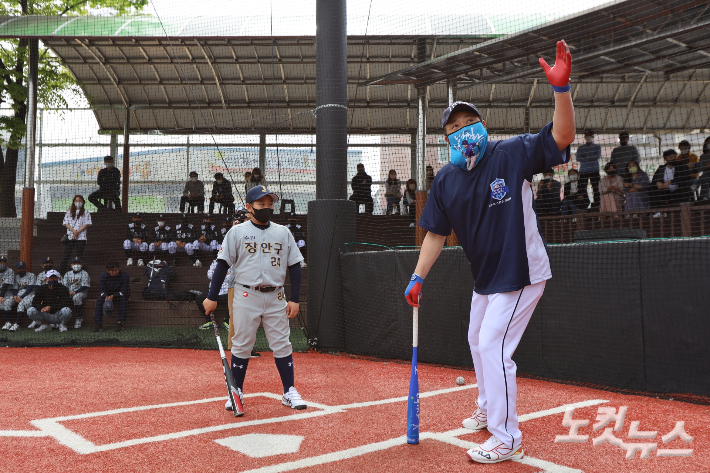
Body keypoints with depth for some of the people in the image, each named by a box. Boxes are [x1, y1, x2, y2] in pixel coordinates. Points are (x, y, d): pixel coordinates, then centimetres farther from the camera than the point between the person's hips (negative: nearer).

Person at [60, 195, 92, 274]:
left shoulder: (86, 213, 8)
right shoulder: (69, 212, 13)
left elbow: (87, 224, -1)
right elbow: (66, 223, 5)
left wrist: (78, 232, -11)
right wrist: (74, 231, -10)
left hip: (81, 237, -1)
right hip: (70, 236, 1)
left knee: (79, 255, 1)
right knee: (66, 254, -2)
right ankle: (61, 271, 0)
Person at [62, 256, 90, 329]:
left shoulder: (84, 274, 4)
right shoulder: (68, 274, 20)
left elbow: (84, 286, -8)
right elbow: (64, 285, 12)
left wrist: (75, 292, -19)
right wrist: (68, 291, -10)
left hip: (81, 292, -4)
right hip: (69, 293, 4)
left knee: (76, 297, -38)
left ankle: (79, 319, -29)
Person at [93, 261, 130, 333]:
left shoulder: (124, 275, -19)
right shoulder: (103, 277, -11)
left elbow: (123, 291, -24)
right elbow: (101, 291, -14)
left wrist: (113, 296, -39)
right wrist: (106, 297, -38)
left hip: (120, 295, -2)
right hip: (107, 294, 2)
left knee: (123, 299, -35)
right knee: (99, 299, -26)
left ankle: (121, 323, -34)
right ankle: (98, 324, -26)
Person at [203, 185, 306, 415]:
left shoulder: (283, 233, 8)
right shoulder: (237, 232, 2)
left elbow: (294, 266, 8)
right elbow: (222, 264, 1)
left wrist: (294, 299, 1)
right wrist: (212, 297, -4)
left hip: (275, 297, 2)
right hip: (246, 296, -2)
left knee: (282, 345, 4)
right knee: (241, 346, 4)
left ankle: (289, 392, 13)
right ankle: (237, 392, 17)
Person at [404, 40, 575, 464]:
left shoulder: (513, 155, -14)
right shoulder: (446, 180, 1)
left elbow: (562, 136, -25)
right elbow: (437, 234, 4)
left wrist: (562, 88, -38)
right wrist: (418, 278, 0)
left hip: (522, 271, -7)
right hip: (485, 276, 8)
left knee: (494, 346, -10)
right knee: (478, 341, 22)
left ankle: (507, 440, 5)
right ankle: (489, 410, 47)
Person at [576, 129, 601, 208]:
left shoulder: (597, 147, 13)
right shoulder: (580, 148, 15)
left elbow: (597, 156, -5)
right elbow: (578, 158, 0)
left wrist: (585, 157, -6)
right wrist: (591, 158, -8)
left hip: (594, 170, -1)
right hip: (583, 171, 1)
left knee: (595, 188, -4)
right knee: (582, 188, -5)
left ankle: (596, 204, -3)